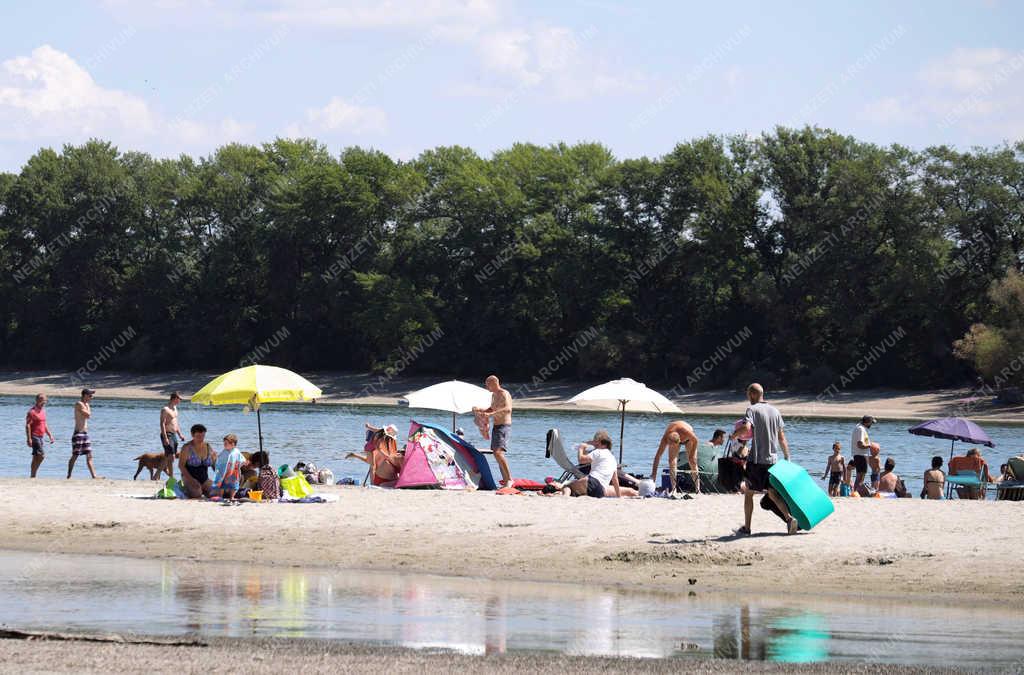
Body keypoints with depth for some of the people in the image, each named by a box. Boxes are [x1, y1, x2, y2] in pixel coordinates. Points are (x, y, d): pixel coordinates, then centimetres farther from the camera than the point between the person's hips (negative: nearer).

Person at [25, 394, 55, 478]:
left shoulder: (43, 411, 15)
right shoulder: (32, 411, -13)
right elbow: (27, 425, -17)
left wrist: (50, 436, 20)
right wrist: (29, 439, -22)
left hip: (40, 437, 9)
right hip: (34, 437, -9)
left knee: (36, 457, 9)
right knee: (42, 455, -15)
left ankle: (32, 476, 12)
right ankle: (33, 475, -10)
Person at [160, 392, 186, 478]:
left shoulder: (174, 408, 15)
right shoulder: (165, 409, -14)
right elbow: (162, 424, -20)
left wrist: (180, 434, 22)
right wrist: (165, 438, -25)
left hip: (174, 435, 9)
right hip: (167, 435, -9)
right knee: (171, 457, -11)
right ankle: (172, 478, -9)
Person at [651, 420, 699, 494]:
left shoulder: (687, 432, -45)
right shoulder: (665, 438, -40)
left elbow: (695, 440, -22)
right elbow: (658, 456, -36)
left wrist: (692, 455, -17)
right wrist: (654, 473, -38)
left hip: (688, 438, -1)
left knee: (692, 461, -11)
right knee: (672, 461, -15)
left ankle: (697, 489, -5)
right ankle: (673, 489, -10)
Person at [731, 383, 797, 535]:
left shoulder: (753, 409, -7)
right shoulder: (775, 411, 12)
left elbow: (746, 428, -26)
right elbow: (782, 438, 13)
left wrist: (735, 435, -6)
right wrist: (787, 458, 18)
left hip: (756, 459, -5)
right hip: (773, 459, 5)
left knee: (748, 492, 8)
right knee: (773, 493, 6)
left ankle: (747, 527, 11)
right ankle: (789, 518, -15)